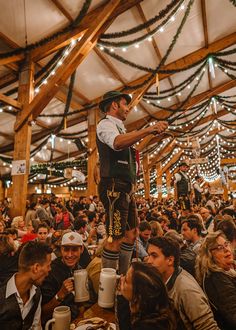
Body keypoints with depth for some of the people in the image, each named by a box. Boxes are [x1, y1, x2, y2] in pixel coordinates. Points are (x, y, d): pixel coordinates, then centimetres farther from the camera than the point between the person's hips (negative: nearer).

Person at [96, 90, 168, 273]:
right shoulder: (106, 123, -4)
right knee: (115, 238, -7)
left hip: (126, 188, 10)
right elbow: (117, 143, -29)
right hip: (114, 187, -10)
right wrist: (149, 129, -34)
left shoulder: (119, 127, 24)